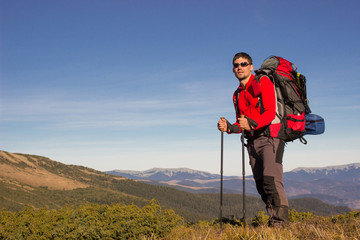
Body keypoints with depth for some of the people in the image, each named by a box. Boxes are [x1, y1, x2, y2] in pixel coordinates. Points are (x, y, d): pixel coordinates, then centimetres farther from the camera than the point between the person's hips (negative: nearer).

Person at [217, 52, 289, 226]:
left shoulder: (263, 83, -1)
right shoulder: (237, 94, 20)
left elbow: (270, 113, -14)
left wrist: (252, 123, -30)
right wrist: (229, 127, -1)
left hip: (270, 137, -7)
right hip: (252, 142, 7)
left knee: (271, 180, -19)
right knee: (261, 184, 4)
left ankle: (280, 220, -15)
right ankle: (273, 218, 11)